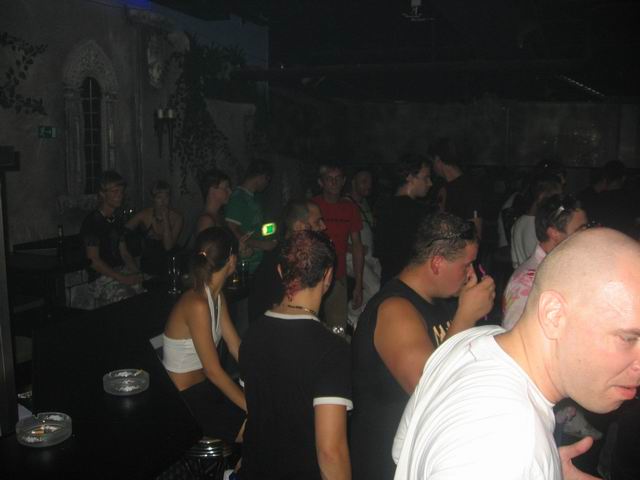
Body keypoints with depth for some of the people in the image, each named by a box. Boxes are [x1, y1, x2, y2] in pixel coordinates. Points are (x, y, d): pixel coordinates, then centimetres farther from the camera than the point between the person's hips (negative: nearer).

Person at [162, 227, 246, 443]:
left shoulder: (217, 296, 4)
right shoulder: (197, 304, -25)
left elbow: (236, 346, 4)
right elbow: (213, 371, -23)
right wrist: (251, 407, -20)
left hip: (205, 386, 9)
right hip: (183, 400, -8)